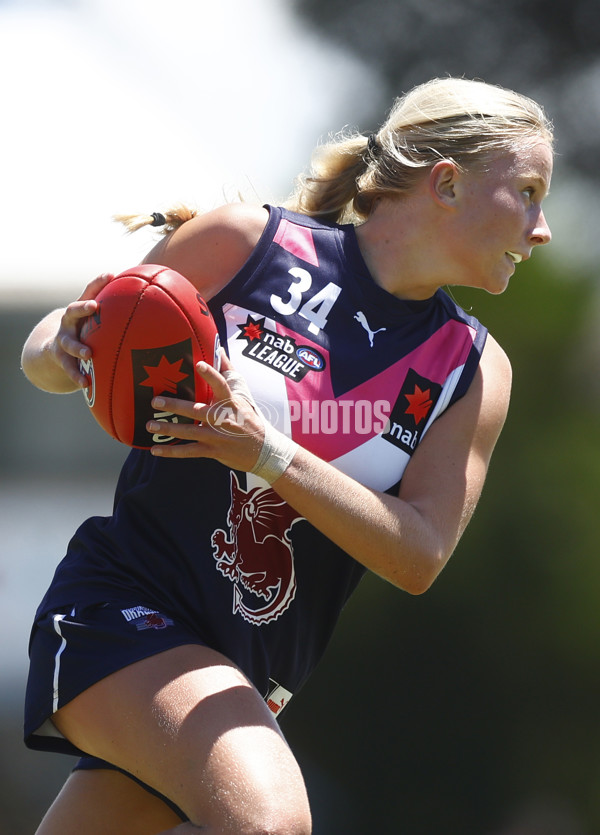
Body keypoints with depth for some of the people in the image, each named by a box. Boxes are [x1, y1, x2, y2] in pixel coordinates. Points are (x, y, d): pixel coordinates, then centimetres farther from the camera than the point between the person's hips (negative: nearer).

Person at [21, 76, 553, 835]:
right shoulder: (245, 242, -6)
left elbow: (419, 557, -8)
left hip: (247, 681, 5)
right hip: (122, 607, -5)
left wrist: (269, 454, -23)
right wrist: (63, 350, -22)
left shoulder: (474, 370, 4)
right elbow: (45, 353, 4)